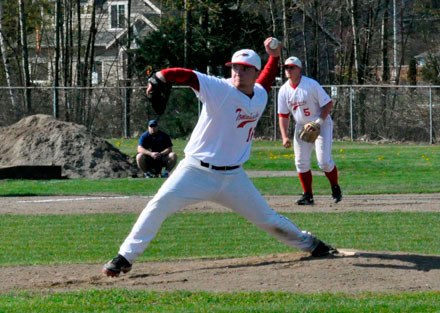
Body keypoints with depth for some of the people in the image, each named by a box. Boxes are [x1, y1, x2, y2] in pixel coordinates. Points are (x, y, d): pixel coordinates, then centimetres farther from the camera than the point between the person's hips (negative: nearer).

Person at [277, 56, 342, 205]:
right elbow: (283, 115, 2)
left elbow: (328, 104, -17)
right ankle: (308, 195, 9)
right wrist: (284, 136, -8)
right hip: (302, 126, 5)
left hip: (321, 124, -5)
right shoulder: (284, 90, -3)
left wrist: (319, 122, -27)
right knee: (301, 162, -1)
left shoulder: (311, 85, -19)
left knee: (324, 161, -13)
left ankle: (335, 188, 11)